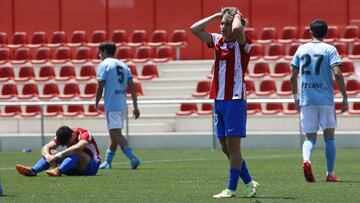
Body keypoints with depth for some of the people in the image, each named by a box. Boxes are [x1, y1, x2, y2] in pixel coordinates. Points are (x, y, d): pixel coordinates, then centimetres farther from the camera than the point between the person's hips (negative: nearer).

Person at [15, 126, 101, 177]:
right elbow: (46, 147, -13)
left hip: (92, 166, -5)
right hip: (76, 168, 5)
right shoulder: (61, 136, -5)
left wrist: (57, 156, -46)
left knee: (75, 152, -36)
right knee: (51, 153, -12)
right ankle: (33, 170, -34)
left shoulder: (84, 134, -23)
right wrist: (47, 156, -36)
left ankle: (58, 171, -55)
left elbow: (76, 148, -42)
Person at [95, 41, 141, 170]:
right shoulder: (123, 65, 15)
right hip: (122, 105, 8)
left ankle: (133, 158, -24)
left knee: (116, 133, -11)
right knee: (114, 134, 16)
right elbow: (132, 87, 9)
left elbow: (100, 87, -8)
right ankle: (107, 162, 22)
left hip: (111, 105, -8)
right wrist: (135, 107, 9)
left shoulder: (104, 65, -4)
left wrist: (96, 103, 5)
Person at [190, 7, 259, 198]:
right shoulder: (217, 40, 12)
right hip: (218, 99, 7)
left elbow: (236, 29, -30)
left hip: (235, 99, -7)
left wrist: (237, 17, -9)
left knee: (233, 145, -5)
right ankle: (249, 182, 20)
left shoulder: (241, 42, -7)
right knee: (225, 147, 9)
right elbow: (195, 28, 11)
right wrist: (216, 15, 9)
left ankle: (231, 188, -2)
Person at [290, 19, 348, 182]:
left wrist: (296, 97, 21)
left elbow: (293, 76, 9)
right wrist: (344, 97, -7)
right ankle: (330, 174, 9)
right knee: (329, 137, 10)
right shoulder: (329, 49, -1)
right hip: (325, 100, -2)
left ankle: (306, 160, -22)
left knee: (310, 137, 8)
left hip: (306, 100, 2)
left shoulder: (301, 49, 9)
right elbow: (337, 74, -13)